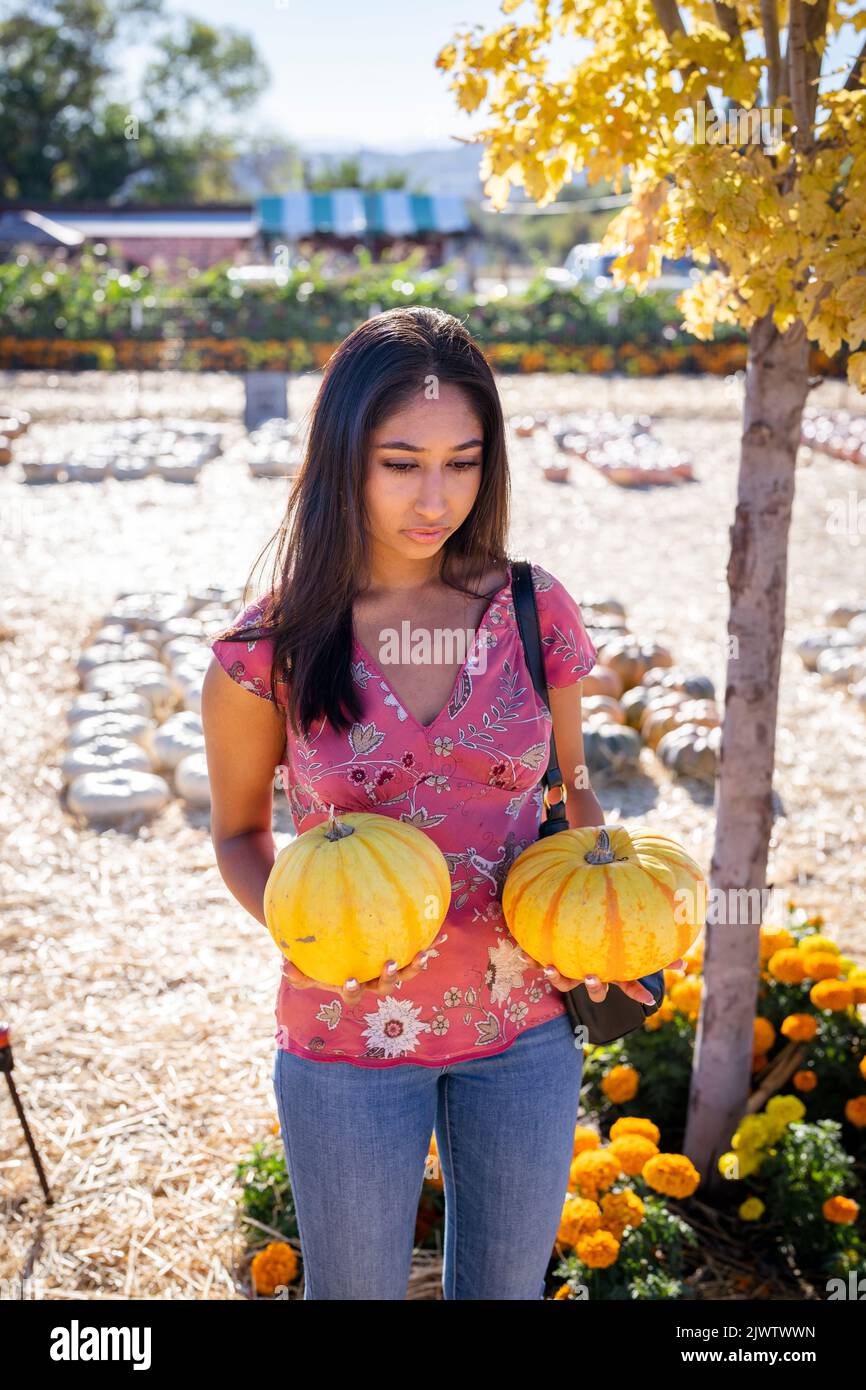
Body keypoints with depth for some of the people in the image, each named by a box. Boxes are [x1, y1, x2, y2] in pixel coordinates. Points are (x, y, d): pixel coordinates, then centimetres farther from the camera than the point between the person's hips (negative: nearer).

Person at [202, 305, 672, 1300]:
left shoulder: (533, 611, -8)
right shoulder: (271, 648, -14)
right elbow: (239, 831, 0)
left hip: (526, 1030, 2)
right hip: (350, 1038, -2)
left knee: (506, 1284, 22)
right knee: (356, 1288, 20)